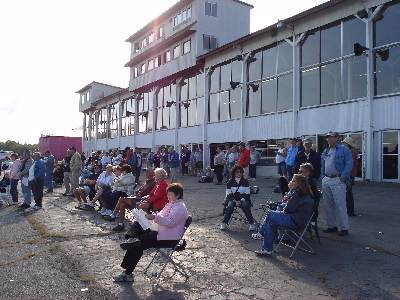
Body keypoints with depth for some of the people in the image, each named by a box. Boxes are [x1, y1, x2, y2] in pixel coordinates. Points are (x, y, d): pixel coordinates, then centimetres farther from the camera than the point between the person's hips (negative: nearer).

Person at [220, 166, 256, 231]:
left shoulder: (245, 182, -2)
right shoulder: (230, 182, -2)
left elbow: (247, 195, -3)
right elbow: (228, 195, -4)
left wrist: (241, 201, -19)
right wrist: (235, 201, -19)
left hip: (243, 199, 0)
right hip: (232, 200, 0)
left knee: (245, 205, -33)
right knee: (230, 205, -32)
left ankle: (252, 223, -20)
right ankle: (224, 223, -19)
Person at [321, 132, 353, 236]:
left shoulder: (343, 149, -5)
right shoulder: (325, 151, 16)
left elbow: (349, 164, -11)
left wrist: (343, 177, -16)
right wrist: (323, 176, 10)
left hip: (337, 181, -7)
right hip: (326, 180, 7)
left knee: (340, 205, -5)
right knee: (328, 205, 12)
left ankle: (344, 228, 4)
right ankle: (331, 226, 23)